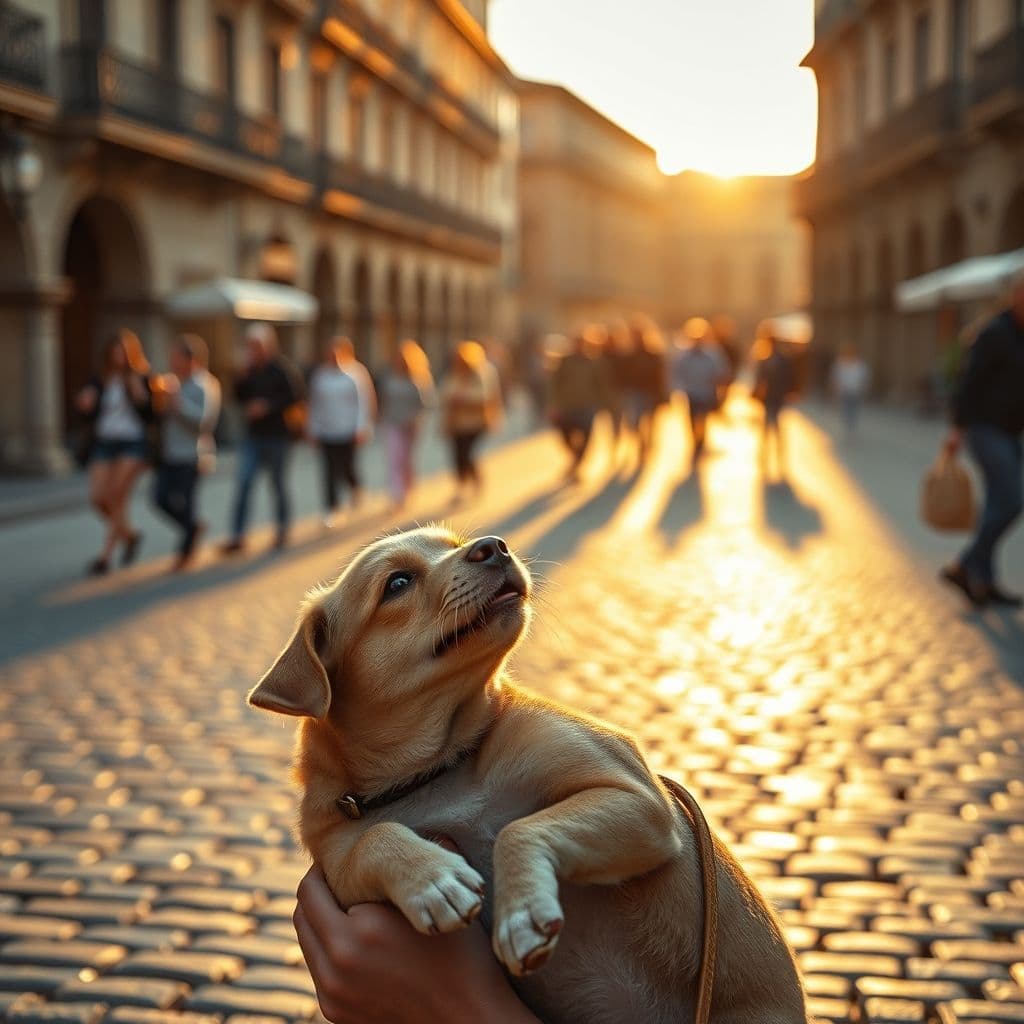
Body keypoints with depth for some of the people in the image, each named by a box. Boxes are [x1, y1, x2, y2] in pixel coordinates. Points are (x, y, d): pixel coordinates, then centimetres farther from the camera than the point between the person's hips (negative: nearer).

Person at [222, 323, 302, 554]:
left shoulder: (280, 369, -9)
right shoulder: (250, 370, 7)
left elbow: (294, 395, -11)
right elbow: (239, 396, 7)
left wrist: (267, 407, -17)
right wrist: (244, 375, -7)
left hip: (276, 435, -5)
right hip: (253, 435, 5)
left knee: (278, 482, 7)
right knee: (243, 483, -5)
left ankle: (282, 530, 24)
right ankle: (237, 536, -5)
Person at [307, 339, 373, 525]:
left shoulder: (354, 374, -5)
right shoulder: (320, 374, 5)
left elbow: (363, 401, -5)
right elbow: (315, 403, 11)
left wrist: (362, 427, -10)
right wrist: (312, 427, 10)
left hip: (347, 430, -3)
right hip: (326, 431, 3)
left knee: (346, 466, 1)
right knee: (330, 469, -1)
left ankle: (354, 486, 37)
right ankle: (331, 508, 4)